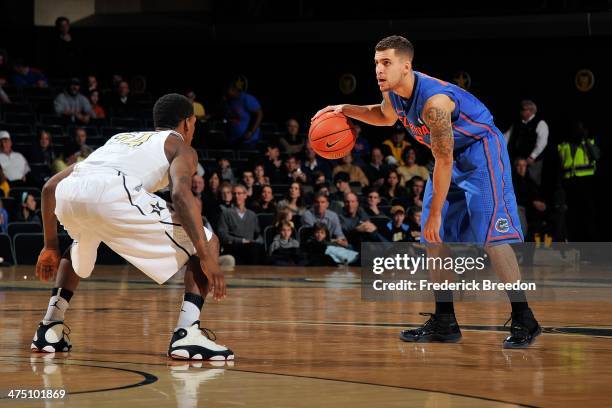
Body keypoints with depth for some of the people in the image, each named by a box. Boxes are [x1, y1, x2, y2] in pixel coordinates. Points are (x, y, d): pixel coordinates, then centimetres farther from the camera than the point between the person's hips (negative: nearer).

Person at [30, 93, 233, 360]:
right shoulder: (180, 147, 24)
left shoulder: (118, 139, 41)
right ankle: (187, 334, -4)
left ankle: (50, 329, 28)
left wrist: (50, 246, 45)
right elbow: (181, 193, -1)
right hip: (113, 194, -6)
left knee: (79, 250, 41)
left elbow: (50, 187, 38)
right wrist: (206, 256, -5)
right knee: (207, 243, 11)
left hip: (68, 194, 6)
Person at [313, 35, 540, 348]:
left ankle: (523, 320, -17)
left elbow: (444, 161, -28)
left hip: (481, 150, -9)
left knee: (491, 234, -19)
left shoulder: (433, 99, -32)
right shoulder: (392, 91, -5)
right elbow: (386, 116, 21)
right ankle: (444, 322, 11)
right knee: (435, 238, 5)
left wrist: (435, 213, -23)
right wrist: (347, 110, 4)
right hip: (452, 156, 9)